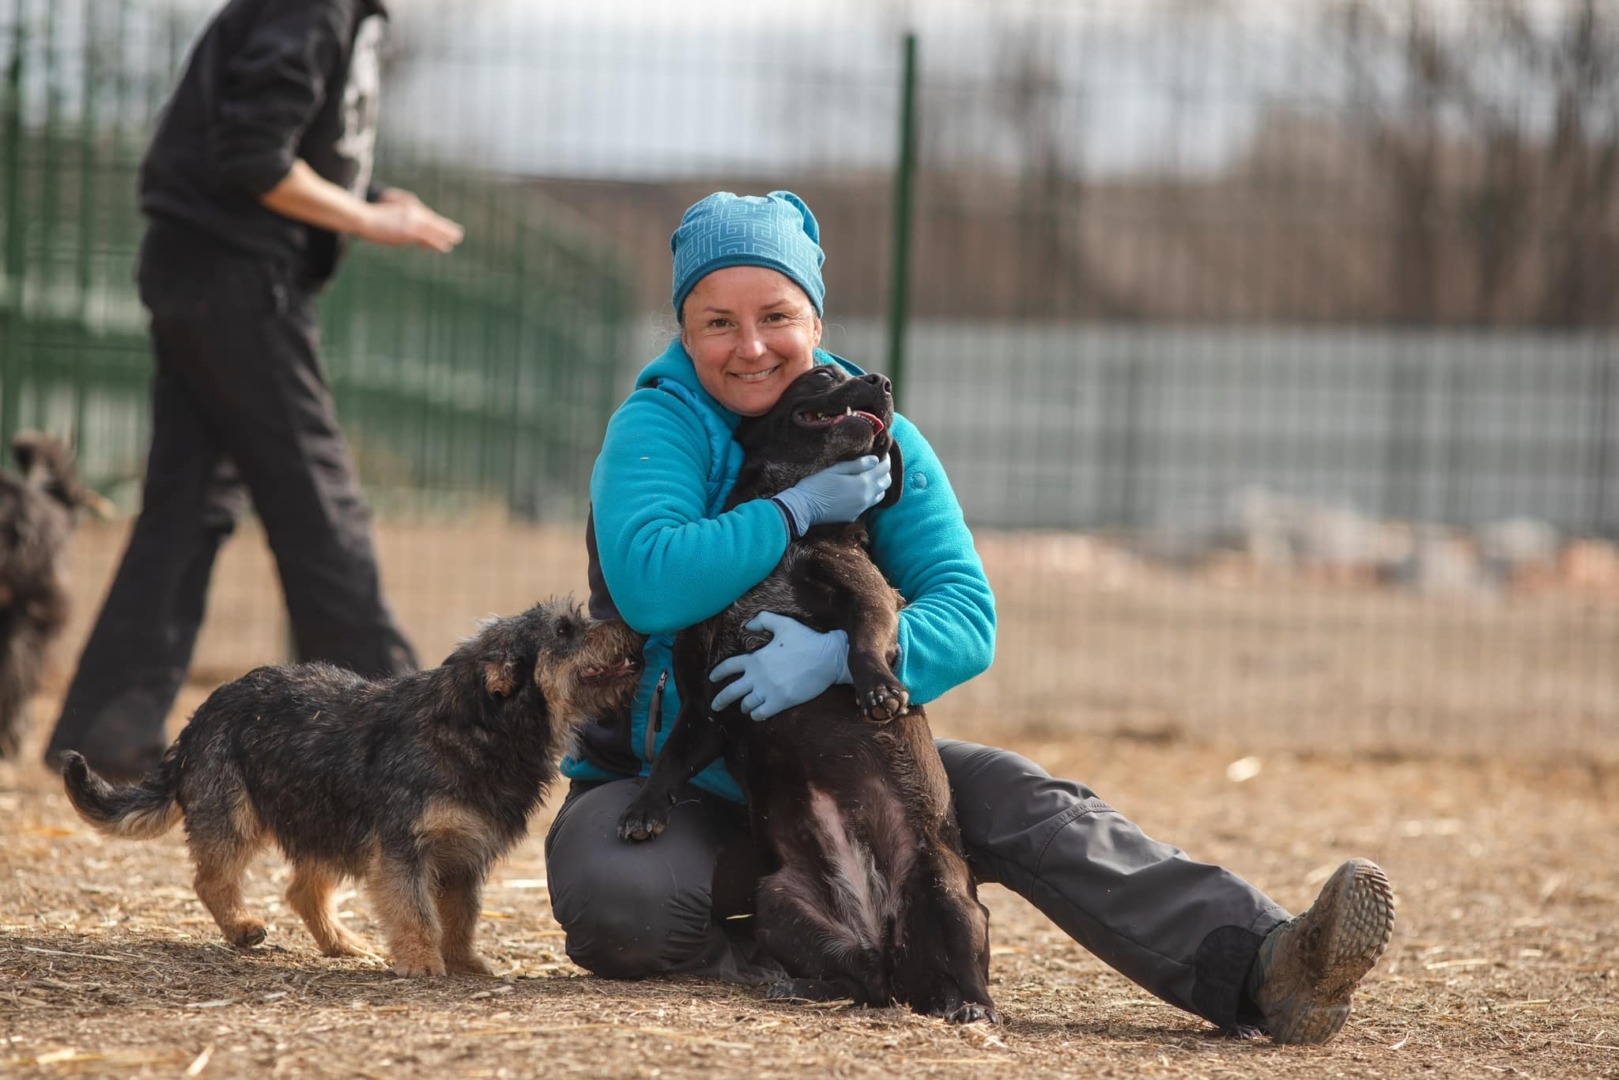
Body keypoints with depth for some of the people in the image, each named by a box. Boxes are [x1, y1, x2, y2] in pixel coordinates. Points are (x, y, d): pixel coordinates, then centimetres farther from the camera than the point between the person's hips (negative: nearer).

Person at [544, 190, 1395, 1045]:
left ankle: (1262, 972, -35)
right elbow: (648, 585, -31)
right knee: (617, 902, -38)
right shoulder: (656, 428, -11)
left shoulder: (878, 441, 0)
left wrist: (838, 656, -33)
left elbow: (966, 619, -13)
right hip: (667, 782, -3)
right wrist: (803, 506, -25)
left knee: (1017, 803, -22)